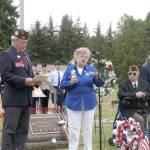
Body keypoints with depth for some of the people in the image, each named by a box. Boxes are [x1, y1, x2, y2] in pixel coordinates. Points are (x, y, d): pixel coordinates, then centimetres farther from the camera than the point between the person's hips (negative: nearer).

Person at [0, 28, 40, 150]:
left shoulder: (25, 55, 17)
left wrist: (34, 80, 3)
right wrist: (24, 81, -23)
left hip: (26, 98, 8)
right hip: (13, 99, -8)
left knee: (23, 130, 11)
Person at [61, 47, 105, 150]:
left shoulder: (91, 69, 3)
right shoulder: (70, 69, 2)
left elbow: (100, 84, -4)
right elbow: (63, 84, -1)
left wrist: (98, 77, -25)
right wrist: (70, 83, -21)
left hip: (89, 103, 1)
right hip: (74, 103, -1)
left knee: (88, 129, 7)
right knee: (74, 129, 0)